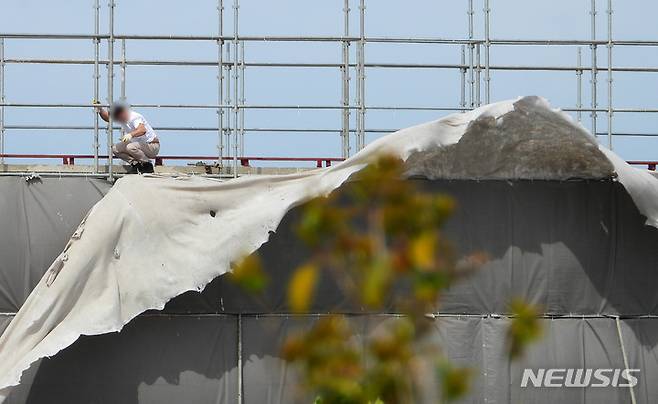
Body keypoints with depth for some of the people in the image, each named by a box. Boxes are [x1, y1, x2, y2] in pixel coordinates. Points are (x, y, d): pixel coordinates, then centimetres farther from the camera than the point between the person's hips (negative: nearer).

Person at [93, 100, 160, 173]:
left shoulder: (134, 117, -26)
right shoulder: (122, 118, 0)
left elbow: (143, 130, -44)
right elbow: (107, 118, 14)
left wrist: (131, 134, -62)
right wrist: (100, 109, -4)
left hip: (152, 146, -9)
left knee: (130, 147, -36)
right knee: (115, 149, 0)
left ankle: (148, 165, -16)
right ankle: (136, 164, -4)